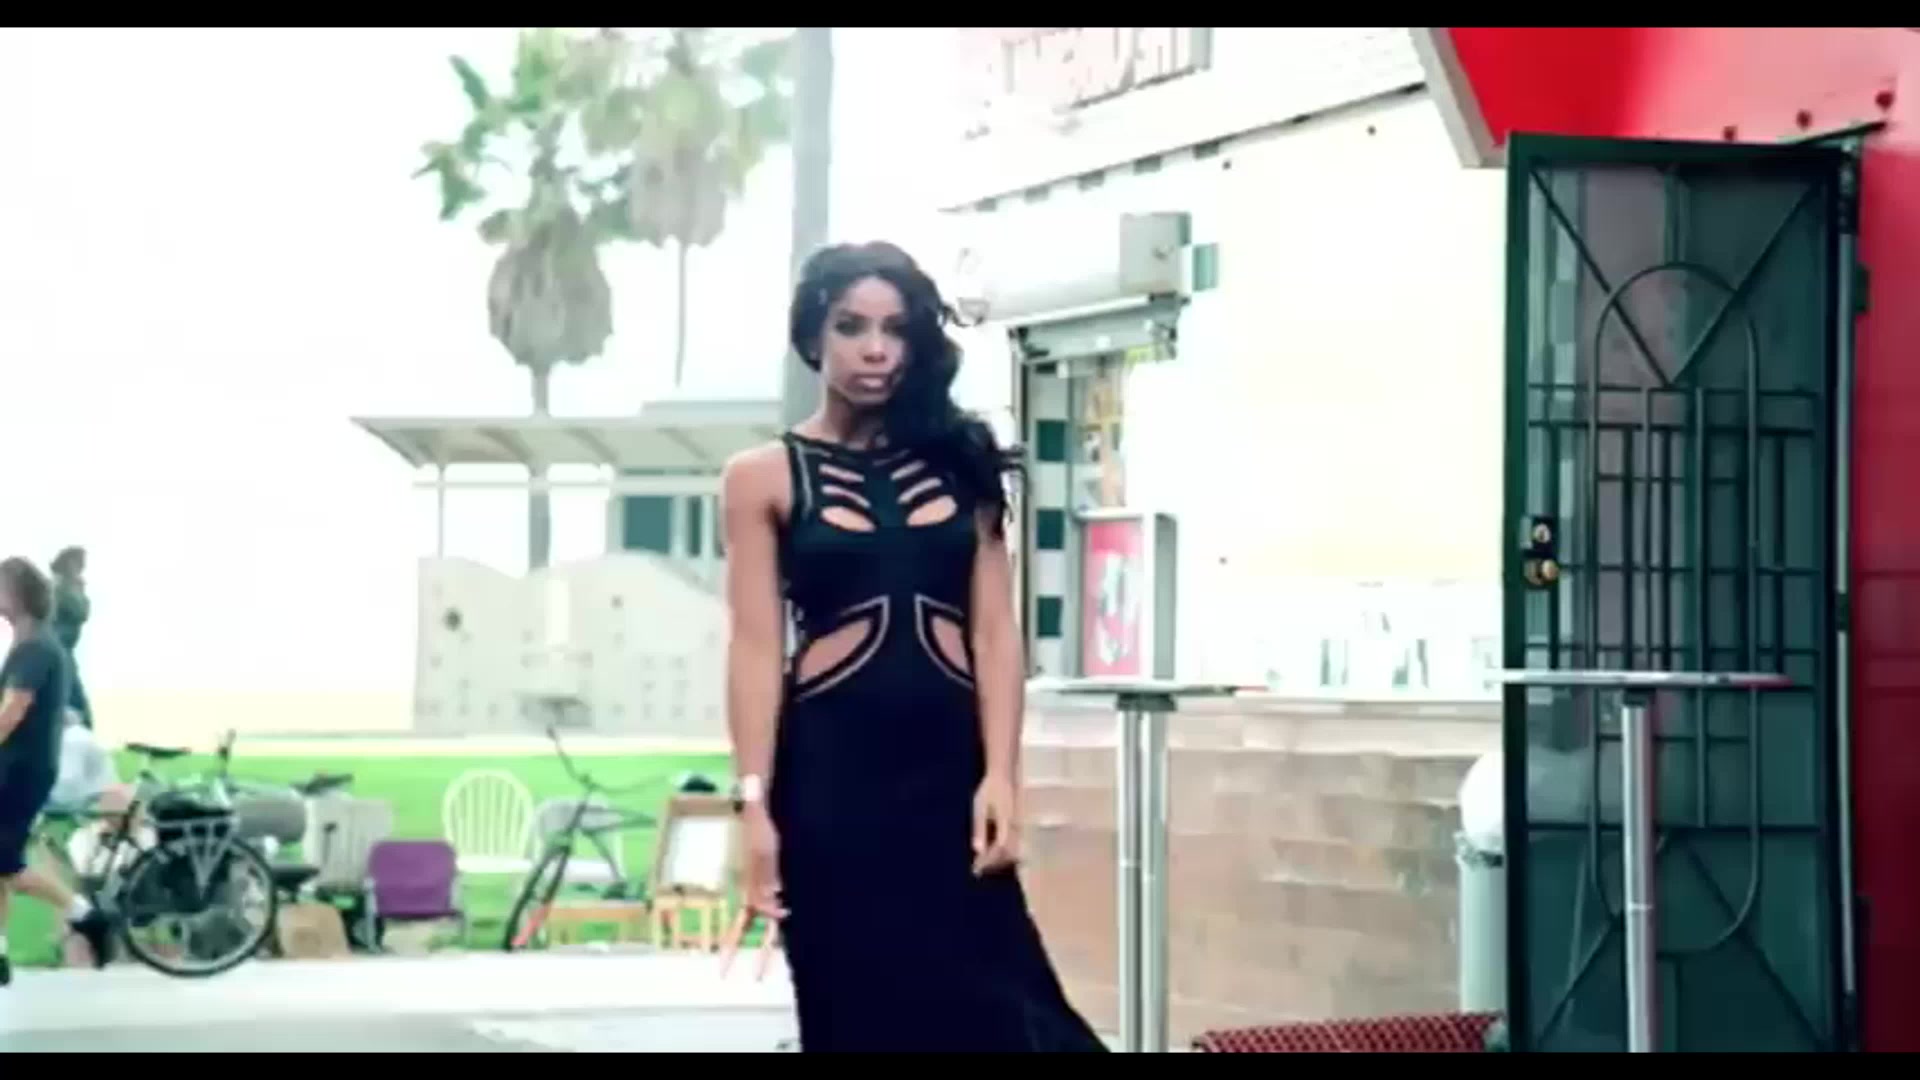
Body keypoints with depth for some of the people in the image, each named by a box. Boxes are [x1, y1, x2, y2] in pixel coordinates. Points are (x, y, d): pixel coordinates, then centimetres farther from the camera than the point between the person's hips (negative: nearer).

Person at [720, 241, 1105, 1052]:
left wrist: (1000, 776, -5)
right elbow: (756, 648, -1)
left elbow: (993, 633, 5)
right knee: (860, 1010, 2)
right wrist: (754, 801, -9)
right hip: (832, 768, -2)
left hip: (949, 764, 2)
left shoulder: (959, 464, 10)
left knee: (981, 1004, -3)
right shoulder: (764, 478, 4)